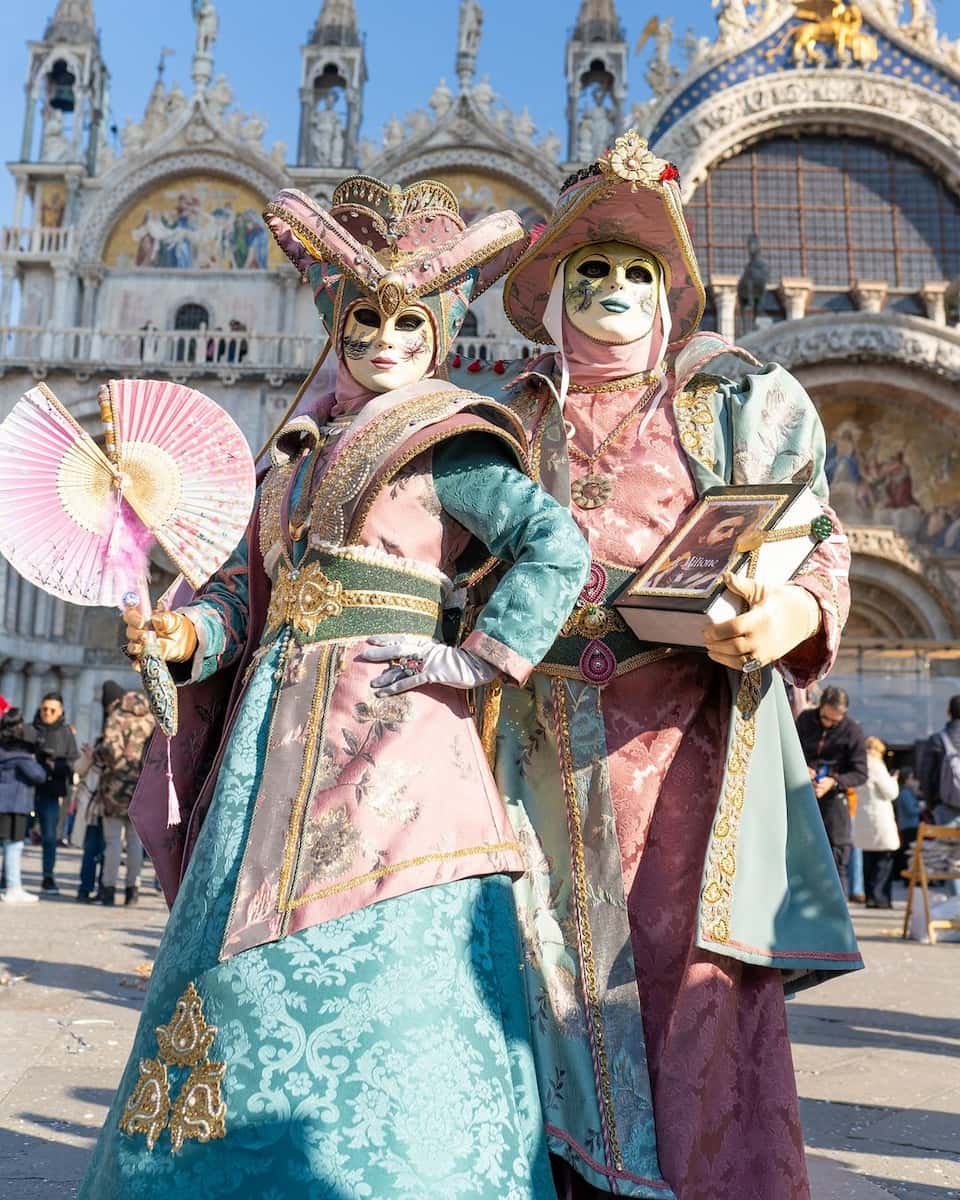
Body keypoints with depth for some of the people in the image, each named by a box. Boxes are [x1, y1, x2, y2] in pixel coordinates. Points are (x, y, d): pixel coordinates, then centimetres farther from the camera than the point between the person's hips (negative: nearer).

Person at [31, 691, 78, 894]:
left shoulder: (66, 732, 4)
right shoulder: (31, 729, 3)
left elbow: (73, 761, 3)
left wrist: (56, 766, -15)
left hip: (51, 789, 0)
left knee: (49, 835, 1)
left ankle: (48, 878, 10)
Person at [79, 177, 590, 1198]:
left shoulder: (444, 446, -1)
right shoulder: (301, 448, 19)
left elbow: (558, 544, -12)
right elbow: (249, 582, 16)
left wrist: (481, 659, -14)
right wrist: (187, 633, -3)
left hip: (384, 732, -7)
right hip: (280, 735, 7)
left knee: (372, 966, -8)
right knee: (251, 969, 10)